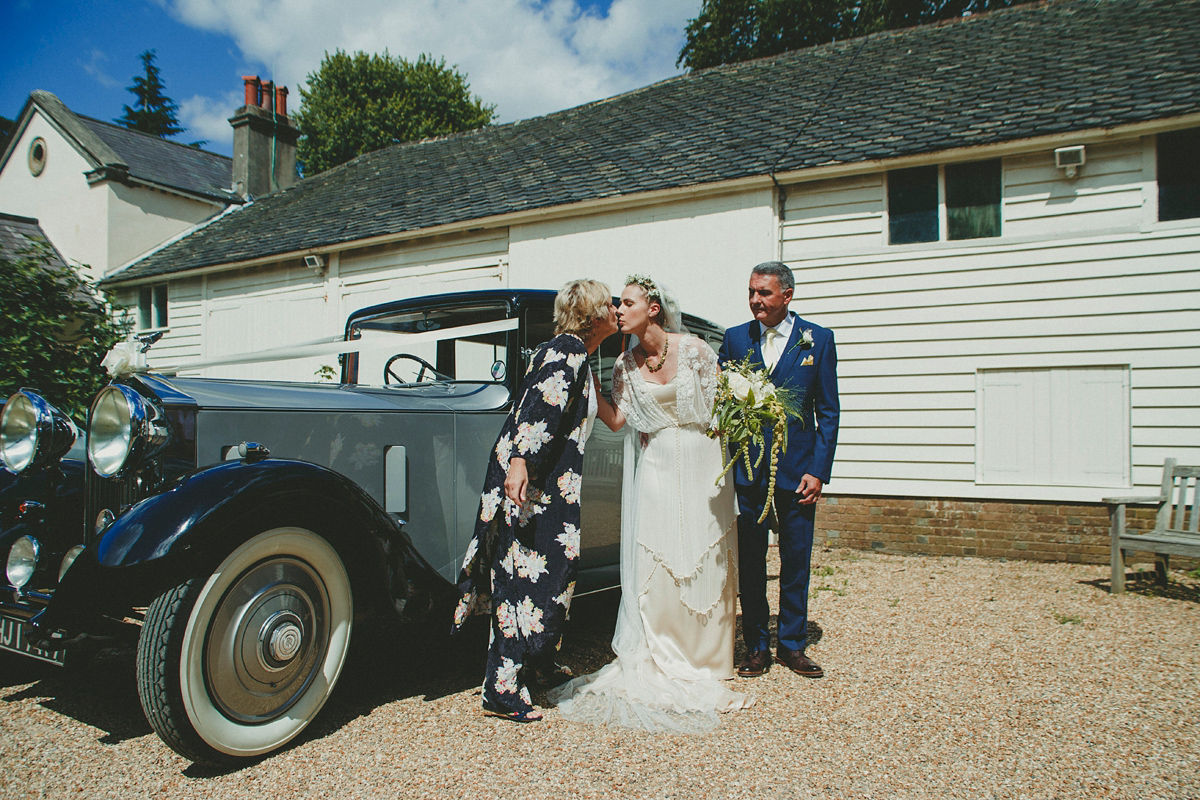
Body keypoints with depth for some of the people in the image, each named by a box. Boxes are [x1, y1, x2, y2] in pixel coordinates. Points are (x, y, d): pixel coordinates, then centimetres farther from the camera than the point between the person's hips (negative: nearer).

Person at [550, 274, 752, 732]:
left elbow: (718, 404, 2)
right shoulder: (626, 364, 2)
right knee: (653, 562, 1)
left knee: (702, 562, 6)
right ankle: (660, 659, 14)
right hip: (655, 468, 2)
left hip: (698, 464, -2)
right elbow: (617, 419, -5)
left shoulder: (694, 350, -6)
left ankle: (701, 660, 23)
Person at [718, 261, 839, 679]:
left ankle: (793, 645, 25)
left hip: (797, 469, -1)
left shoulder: (818, 339, 1)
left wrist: (818, 470, -6)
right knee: (750, 562, 8)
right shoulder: (734, 339, 4)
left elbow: (828, 412, 1)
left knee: (796, 562, 9)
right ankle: (756, 647, 22)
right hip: (747, 468, 1)